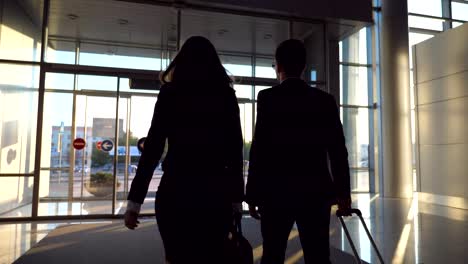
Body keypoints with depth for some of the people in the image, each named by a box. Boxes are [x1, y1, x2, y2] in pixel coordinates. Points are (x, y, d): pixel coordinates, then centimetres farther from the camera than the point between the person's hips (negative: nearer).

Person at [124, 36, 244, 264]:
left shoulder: (170, 93, 3)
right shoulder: (226, 95, 7)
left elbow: (152, 148, -3)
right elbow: (235, 151, 4)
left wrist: (135, 201, -1)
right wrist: (236, 198, 10)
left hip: (175, 190, -1)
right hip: (215, 192, 2)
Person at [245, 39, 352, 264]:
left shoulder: (268, 97, -5)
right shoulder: (325, 100, 5)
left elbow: (259, 149, -9)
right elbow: (338, 150, 4)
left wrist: (253, 195, -3)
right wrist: (343, 191, 14)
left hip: (276, 192, -2)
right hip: (316, 192, 3)